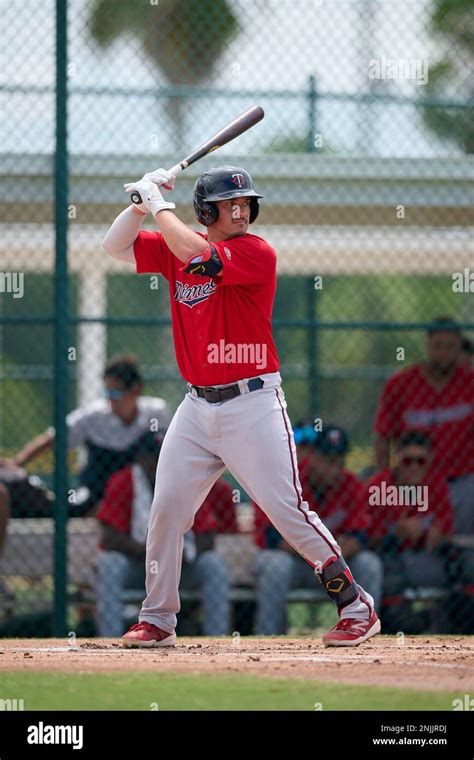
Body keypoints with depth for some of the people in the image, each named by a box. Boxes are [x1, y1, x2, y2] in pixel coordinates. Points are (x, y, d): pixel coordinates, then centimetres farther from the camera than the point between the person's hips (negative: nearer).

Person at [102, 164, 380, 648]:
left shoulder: (257, 253, -11)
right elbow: (116, 246, 13)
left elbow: (197, 256, -25)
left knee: (288, 510, -9)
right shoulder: (175, 248, 8)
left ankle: (358, 608, -2)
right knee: (165, 511, 3)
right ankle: (157, 621, 16)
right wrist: (144, 203, -2)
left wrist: (160, 205, -12)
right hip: (197, 405, 6)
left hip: (252, 404, -6)